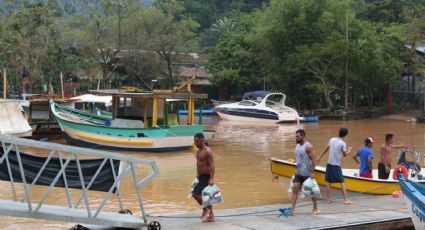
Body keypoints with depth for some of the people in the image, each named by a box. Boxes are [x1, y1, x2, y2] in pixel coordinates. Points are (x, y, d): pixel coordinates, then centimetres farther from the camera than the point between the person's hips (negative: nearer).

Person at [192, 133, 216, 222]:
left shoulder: (207, 151, -18)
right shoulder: (199, 151, 10)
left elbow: (212, 165, -23)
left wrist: (211, 179, -30)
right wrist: (198, 176, 23)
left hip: (206, 177, -10)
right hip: (201, 177, 10)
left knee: (195, 193, -15)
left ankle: (205, 209, 4)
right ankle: (211, 216, 19)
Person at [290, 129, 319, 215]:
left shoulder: (308, 146, -16)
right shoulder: (297, 145, 8)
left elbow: (313, 159, -18)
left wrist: (312, 172, -21)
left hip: (307, 173, -7)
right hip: (299, 173, 7)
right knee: (294, 189, -4)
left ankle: (315, 208, 23)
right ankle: (292, 209, -6)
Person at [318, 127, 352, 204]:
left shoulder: (332, 140, 4)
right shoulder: (343, 144, -11)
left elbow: (326, 149, 13)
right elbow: (345, 154, -2)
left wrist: (320, 157, 24)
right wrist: (349, 150, 18)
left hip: (329, 164, 5)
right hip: (336, 165, -5)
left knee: (329, 182, 11)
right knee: (342, 182, 0)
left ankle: (329, 199, 12)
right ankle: (345, 199, -3)